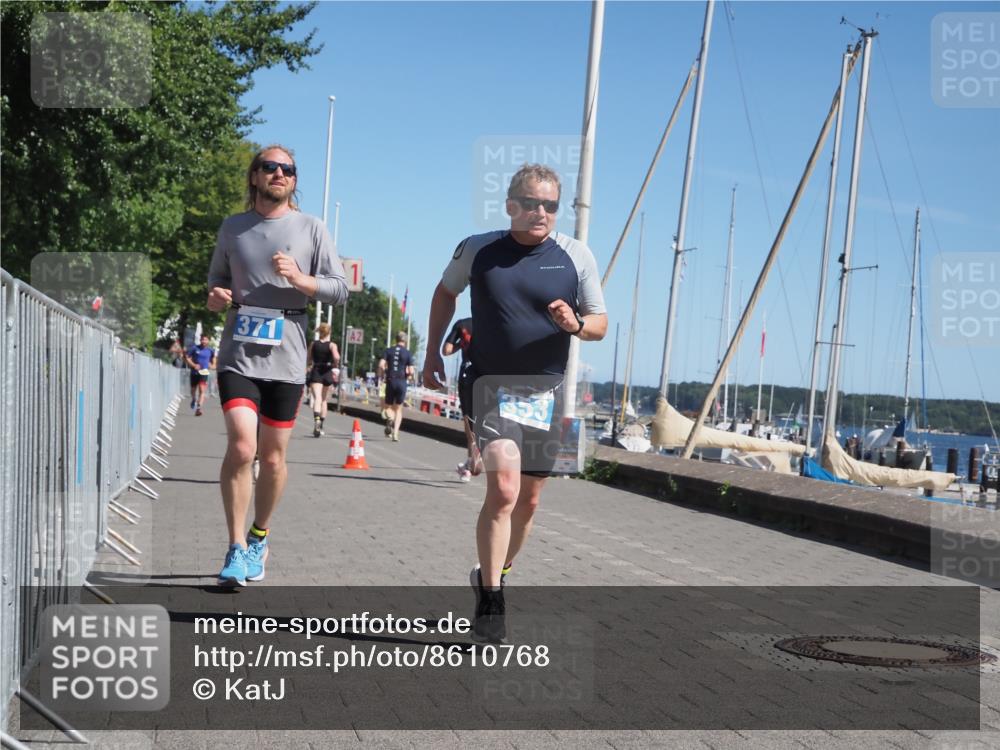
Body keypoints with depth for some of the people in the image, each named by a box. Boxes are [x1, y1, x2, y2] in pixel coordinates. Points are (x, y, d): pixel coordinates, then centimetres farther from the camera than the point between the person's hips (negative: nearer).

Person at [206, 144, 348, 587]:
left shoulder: (311, 229, 7)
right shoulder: (233, 228, 11)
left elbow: (340, 289, 5)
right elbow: (217, 277, 23)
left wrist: (299, 279, -12)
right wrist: (216, 297, 0)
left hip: (286, 358, 0)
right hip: (239, 354, 0)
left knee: (273, 457, 8)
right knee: (241, 448, -16)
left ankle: (259, 538, 29)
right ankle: (236, 549, -5)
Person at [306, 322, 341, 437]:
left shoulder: (313, 344, 3)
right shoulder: (332, 345, -3)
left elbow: (308, 361, 9)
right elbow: (336, 357, -21)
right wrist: (335, 368, -5)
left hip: (315, 373, 0)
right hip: (327, 373, 0)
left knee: (317, 398, -12)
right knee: (324, 400, 15)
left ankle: (316, 419, -41)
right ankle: (320, 427, 23)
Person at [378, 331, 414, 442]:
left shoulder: (388, 351, 5)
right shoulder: (408, 353, 0)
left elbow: (381, 365, -8)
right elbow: (411, 372, -6)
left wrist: (381, 375, 8)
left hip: (390, 381, 1)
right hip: (402, 382, -1)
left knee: (388, 406, 14)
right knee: (398, 409, 10)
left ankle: (390, 419, -21)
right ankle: (395, 434, 0)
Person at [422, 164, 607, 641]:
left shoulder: (576, 256, -1)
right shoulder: (477, 249, -1)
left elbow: (600, 325, 4)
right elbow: (445, 293, 17)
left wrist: (575, 324, -18)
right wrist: (432, 355, 13)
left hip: (545, 389, 3)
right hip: (492, 383, -3)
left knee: (528, 500, 12)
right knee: (503, 487, -21)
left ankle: (493, 576, 35)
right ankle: (489, 601, -13)